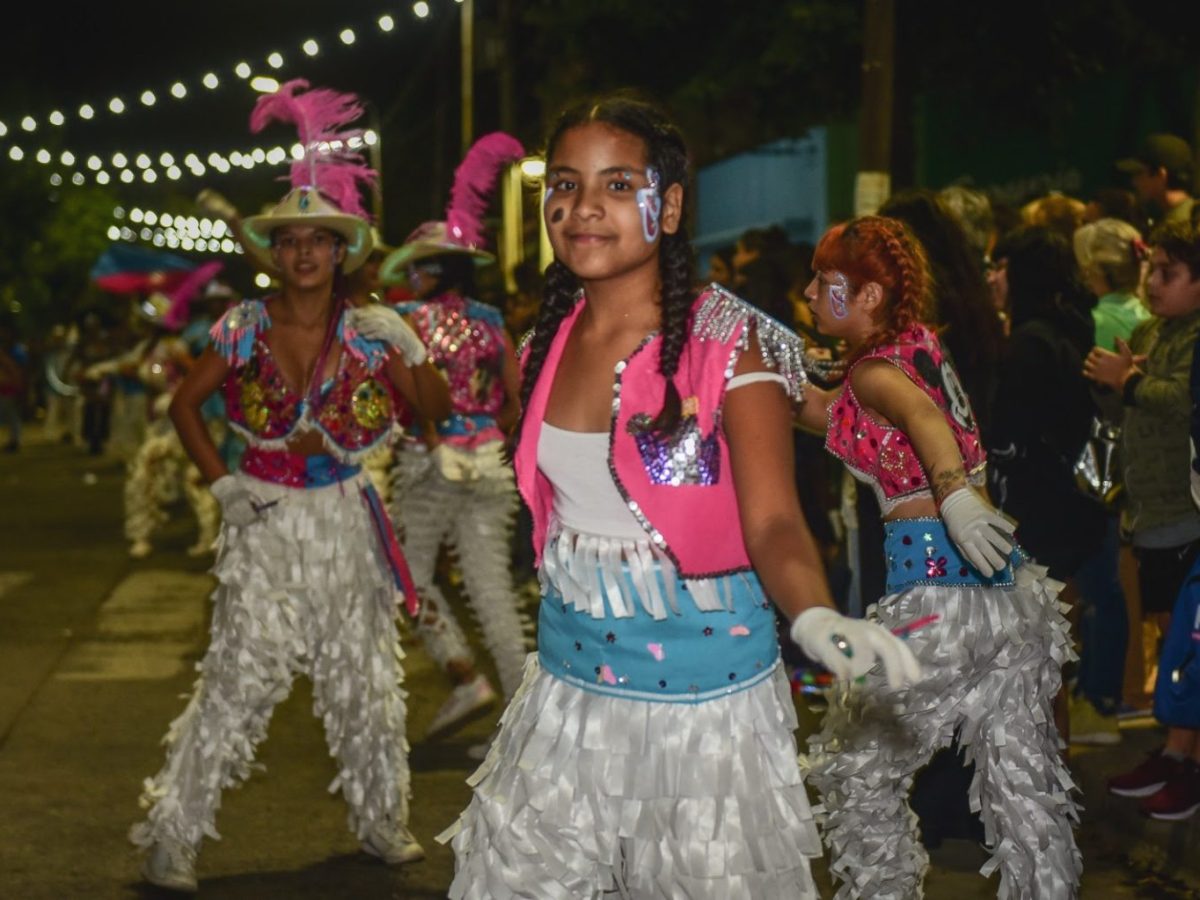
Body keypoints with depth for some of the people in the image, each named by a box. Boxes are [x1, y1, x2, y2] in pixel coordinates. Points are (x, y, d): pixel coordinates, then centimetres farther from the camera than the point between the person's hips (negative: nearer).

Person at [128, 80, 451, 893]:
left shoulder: (368, 332, -3)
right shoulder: (245, 330, -4)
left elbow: (437, 409, 0)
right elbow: (185, 404, 6)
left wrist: (410, 351, -17)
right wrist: (221, 482, -2)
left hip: (345, 520, 2)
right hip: (267, 522, -2)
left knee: (366, 680, 12)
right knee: (238, 681, -4)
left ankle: (384, 820, 29)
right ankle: (173, 833, 4)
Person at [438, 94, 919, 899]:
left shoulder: (730, 346, -15)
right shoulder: (551, 343, 2)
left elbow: (772, 522, -22)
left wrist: (816, 617, -41)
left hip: (701, 703, -5)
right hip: (569, 689, 5)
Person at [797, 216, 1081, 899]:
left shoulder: (875, 369, -9)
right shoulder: (920, 344, 15)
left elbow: (921, 414, -33)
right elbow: (827, 412, 28)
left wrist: (952, 495, -50)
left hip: (939, 583, -8)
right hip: (1012, 585, 8)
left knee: (853, 767, 10)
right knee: (1021, 776, 11)